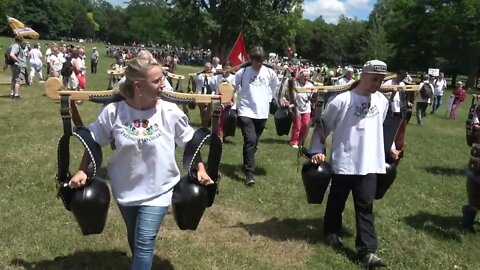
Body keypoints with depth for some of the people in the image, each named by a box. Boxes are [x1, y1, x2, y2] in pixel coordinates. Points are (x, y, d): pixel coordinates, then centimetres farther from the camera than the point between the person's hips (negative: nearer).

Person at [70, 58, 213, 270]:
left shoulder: (170, 112, -17)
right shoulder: (113, 112, -17)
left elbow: (190, 142, -2)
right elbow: (93, 142, -2)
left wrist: (200, 169, -7)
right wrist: (82, 171, -7)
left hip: (158, 190, -2)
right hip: (125, 188, 2)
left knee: (144, 243, -8)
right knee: (134, 239, 24)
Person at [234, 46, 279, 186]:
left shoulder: (270, 73, 2)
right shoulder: (242, 72, -5)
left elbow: (275, 87, 20)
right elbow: (233, 88, 8)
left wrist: (269, 99, 13)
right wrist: (240, 99, 5)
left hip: (262, 112, 4)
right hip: (246, 111, -3)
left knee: (254, 142, 12)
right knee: (250, 140, -17)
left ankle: (246, 165, 32)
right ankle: (250, 173, -15)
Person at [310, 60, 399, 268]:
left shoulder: (382, 101, 5)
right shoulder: (342, 100, -13)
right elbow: (323, 126, -7)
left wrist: (390, 148, 23)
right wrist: (317, 151, -12)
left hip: (369, 164, 4)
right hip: (344, 162, -3)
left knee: (365, 206, 3)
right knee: (337, 202, 14)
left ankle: (367, 251, 4)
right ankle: (332, 232, 37)